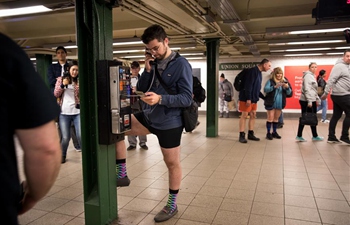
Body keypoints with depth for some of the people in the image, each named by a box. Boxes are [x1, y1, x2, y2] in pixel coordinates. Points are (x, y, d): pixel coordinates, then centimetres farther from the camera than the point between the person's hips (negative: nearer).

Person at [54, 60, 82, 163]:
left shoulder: (79, 81, 7)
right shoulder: (61, 79, 9)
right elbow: (56, 94, 5)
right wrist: (62, 85, -9)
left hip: (77, 112, 0)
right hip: (64, 113, 1)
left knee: (81, 135, -8)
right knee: (65, 137, 3)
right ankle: (62, 155, 27)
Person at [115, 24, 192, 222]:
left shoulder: (181, 64, -14)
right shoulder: (154, 63, 5)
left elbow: (186, 99, -20)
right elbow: (141, 89, 7)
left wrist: (160, 99, -32)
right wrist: (147, 70, -9)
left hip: (169, 123, -6)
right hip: (148, 117, 7)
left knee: (173, 163, 8)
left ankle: (172, 204, 28)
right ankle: (122, 174, 10)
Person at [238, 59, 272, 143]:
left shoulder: (259, 73, 14)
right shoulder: (252, 71, -15)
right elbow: (248, 85, -21)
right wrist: (248, 98, -24)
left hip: (254, 99, 9)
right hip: (247, 98, -9)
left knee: (253, 115, 10)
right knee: (244, 115, -4)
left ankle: (250, 134, 19)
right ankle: (241, 135, 3)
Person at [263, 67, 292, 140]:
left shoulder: (284, 82, 7)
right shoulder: (270, 81, -5)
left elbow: (289, 92, 5)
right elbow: (265, 89, -18)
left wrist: (287, 87, -16)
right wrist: (275, 87, -30)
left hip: (280, 103, 4)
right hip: (271, 103, -4)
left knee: (276, 118, 14)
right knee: (270, 118, -3)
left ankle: (274, 132, 24)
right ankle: (268, 133, 5)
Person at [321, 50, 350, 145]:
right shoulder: (339, 66, -12)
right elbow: (331, 80, -18)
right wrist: (326, 93, -22)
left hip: (340, 95, 9)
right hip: (342, 95, -9)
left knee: (336, 116, 8)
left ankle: (331, 137, 12)